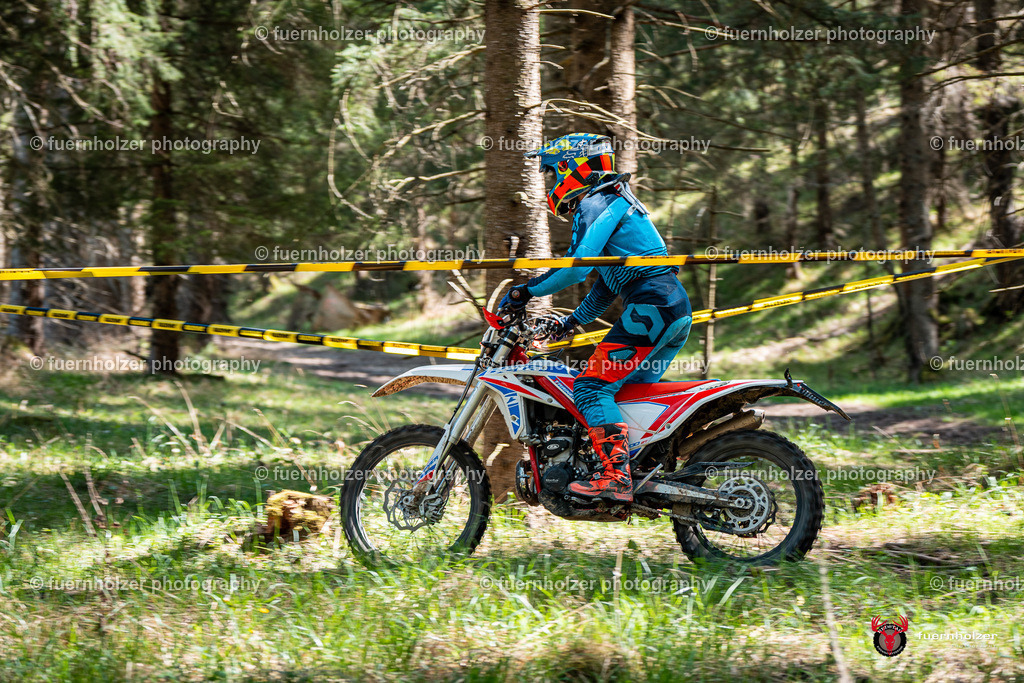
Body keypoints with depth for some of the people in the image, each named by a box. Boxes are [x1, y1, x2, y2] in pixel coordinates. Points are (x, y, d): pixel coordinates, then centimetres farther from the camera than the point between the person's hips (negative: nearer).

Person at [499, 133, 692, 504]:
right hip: (677, 308, 10)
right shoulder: (616, 202, 26)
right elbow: (607, 281, 33)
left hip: (650, 305, -10)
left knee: (592, 386, -13)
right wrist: (573, 320, 35)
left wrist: (526, 291, -9)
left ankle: (615, 476, -25)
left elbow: (577, 266, -19)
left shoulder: (594, 204, -5)